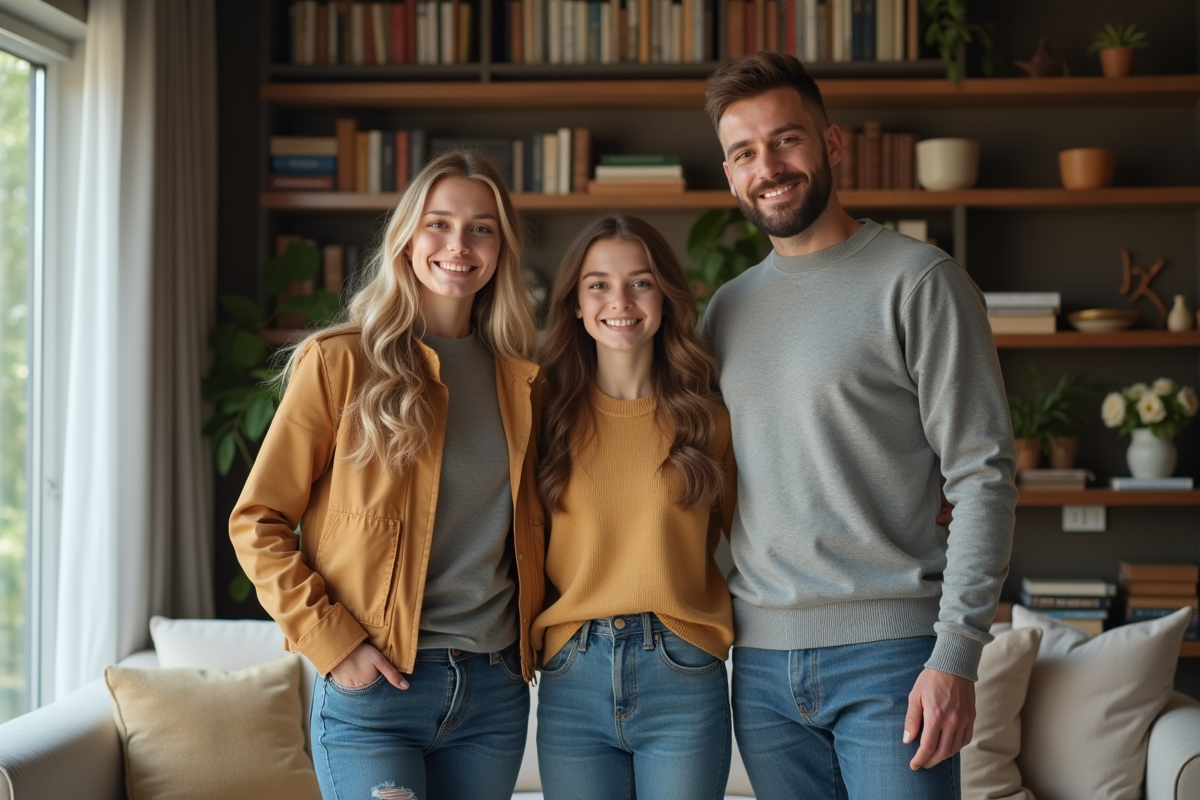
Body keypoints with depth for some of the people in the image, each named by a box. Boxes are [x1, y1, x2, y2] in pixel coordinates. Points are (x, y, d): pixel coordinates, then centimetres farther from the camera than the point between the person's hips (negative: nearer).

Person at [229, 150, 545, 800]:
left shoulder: (521, 382, 10)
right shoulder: (341, 363, -4)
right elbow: (257, 522, -4)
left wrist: (532, 635, 6)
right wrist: (330, 640, -12)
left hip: (495, 690, 5)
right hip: (375, 684, -4)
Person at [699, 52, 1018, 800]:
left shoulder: (918, 280, -4)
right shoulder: (729, 308, 13)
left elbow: (984, 476, -9)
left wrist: (955, 655, -16)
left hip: (889, 653, -5)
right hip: (761, 660, 5)